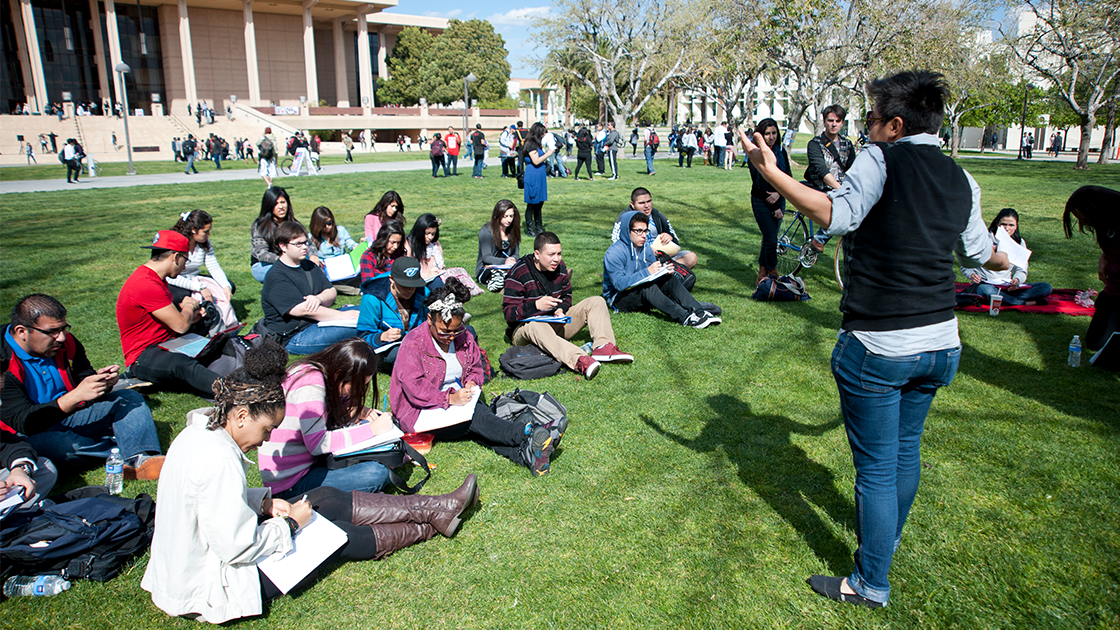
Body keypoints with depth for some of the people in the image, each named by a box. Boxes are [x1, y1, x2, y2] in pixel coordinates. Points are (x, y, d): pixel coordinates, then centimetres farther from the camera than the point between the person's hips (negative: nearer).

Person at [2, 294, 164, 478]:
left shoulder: (65, 342, -2)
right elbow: (24, 422, -26)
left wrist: (102, 381, -18)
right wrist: (76, 396, -36)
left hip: (73, 417, 7)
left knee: (129, 398, -8)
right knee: (63, 445, -39)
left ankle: (141, 460, -33)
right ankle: (133, 450, -14)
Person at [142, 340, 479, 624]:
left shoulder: (200, 430, -1)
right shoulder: (219, 461, -33)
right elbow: (238, 548, -31)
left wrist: (264, 501, 0)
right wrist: (290, 524, -15)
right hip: (209, 588, -9)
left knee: (331, 499, 3)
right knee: (336, 534, -2)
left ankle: (436, 507, 10)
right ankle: (428, 527, 20)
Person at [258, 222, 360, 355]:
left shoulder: (309, 266, 15)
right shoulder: (276, 278, -14)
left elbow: (332, 292, 8)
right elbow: (304, 310, -22)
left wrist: (319, 299, -18)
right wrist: (346, 316, -21)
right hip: (293, 338, -9)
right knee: (353, 327, -31)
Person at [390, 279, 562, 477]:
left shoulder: (464, 337, 5)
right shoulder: (413, 343, -14)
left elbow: (475, 367, 17)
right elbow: (413, 386, -21)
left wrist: (472, 382, -7)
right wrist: (449, 398, -31)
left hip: (457, 401, 5)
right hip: (422, 412, -5)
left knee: (480, 424, -30)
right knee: (474, 416, -33)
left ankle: (525, 453, -54)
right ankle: (528, 434, -47)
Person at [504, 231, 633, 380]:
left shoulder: (559, 267, 1)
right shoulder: (518, 274, -17)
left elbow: (566, 295, 16)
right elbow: (509, 313, -21)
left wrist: (560, 309, -8)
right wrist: (536, 305, -37)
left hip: (555, 323, 7)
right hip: (524, 327, -7)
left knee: (597, 302, -4)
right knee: (535, 326, -44)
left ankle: (603, 348, -31)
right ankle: (579, 361, -67)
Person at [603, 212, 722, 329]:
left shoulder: (646, 248, 7)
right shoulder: (614, 253, -18)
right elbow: (619, 284, -28)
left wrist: (664, 270, -14)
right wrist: (647, 272, -33)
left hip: (644, 296, 7)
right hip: (619, 298, -7)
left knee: (670, 279, -14)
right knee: (648, 287, -34)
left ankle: (699, 311, -31)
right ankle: (685, 318, -45)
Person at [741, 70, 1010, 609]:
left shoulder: (882, 158, -12)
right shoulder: (961, 181, 9)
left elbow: (836, 215, -28)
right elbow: (978, 251, 23)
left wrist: (772, 172, -28)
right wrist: (1001, 260, 46)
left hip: (878, 347, -7)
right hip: (941, 343, 7)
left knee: (876, 465, 5)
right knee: (906, 448, 24)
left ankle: (871, 584, 19)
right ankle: (887, 539, 47)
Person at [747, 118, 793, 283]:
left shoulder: (781, 152, 4)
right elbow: (758, 184, -12)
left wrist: (779, 193, -17)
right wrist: (774, 207, -12)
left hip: (779, 200, 5)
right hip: (761, 202, -5)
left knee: (769, 237, 10)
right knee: (771, 239, -7)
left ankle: (762, 272, 22)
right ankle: (773, 274, 8)